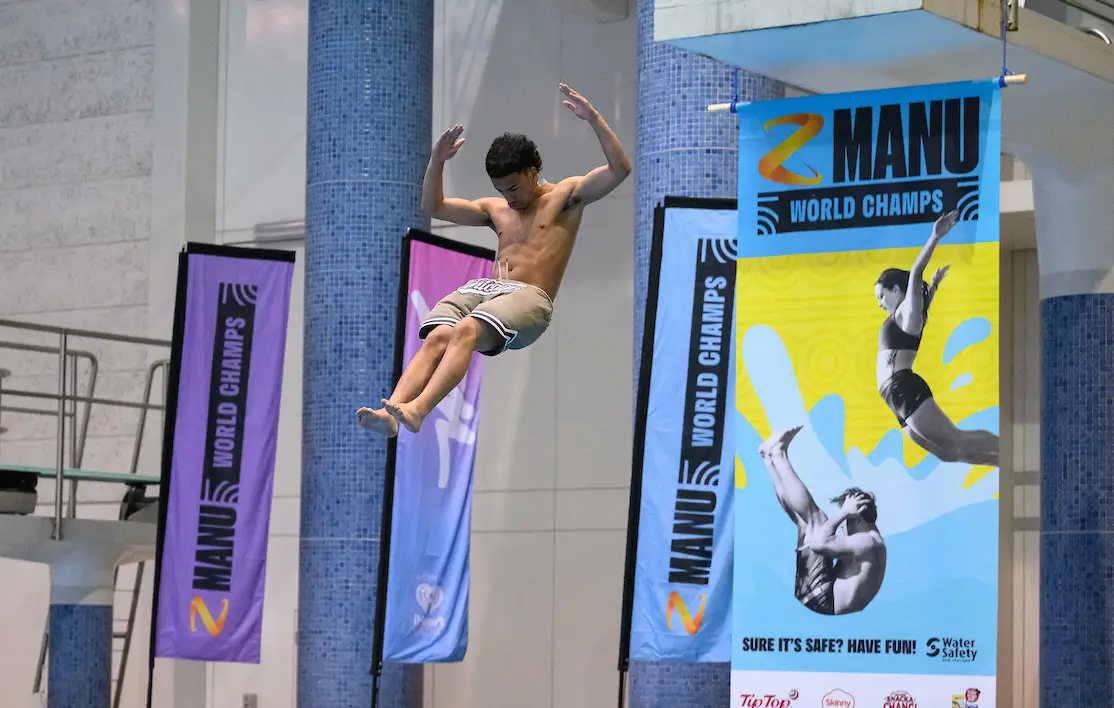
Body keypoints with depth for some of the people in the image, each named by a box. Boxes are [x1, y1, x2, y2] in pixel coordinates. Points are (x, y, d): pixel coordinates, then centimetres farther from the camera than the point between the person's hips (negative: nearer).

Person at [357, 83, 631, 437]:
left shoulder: (566, 195, 15)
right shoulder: (495, 209, 30)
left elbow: (619, 170, 1)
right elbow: (432, 207, 33)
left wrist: (593, 118, -7)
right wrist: (437, 160, 18)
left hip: (529, 298, -5)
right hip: (481, 288, 5)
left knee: (466, 331, -36)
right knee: (436, 337, -27)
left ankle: (417, 409, -54)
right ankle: (390, 413, -49)